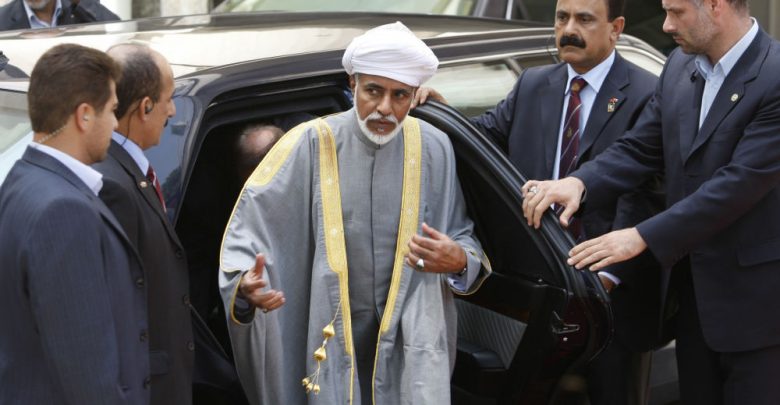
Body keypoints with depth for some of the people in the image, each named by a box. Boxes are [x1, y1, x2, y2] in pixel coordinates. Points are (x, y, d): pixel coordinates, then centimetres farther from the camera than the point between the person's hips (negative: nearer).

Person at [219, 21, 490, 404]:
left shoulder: (434, 149, -1)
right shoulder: (312, 143, -8)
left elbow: (464, 235, 8)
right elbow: (251, 221, -13)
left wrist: (459, 260, -16)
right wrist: (247, 282, -32)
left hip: (411, 335, 1)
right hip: (333, 334, -1)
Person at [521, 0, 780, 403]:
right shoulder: (680, 66, 5)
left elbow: (740, 182, -24)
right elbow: (639, 149, 6)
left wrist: (642, 236, -24)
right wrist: (579, 182, -14)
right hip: (689, 285, 7)